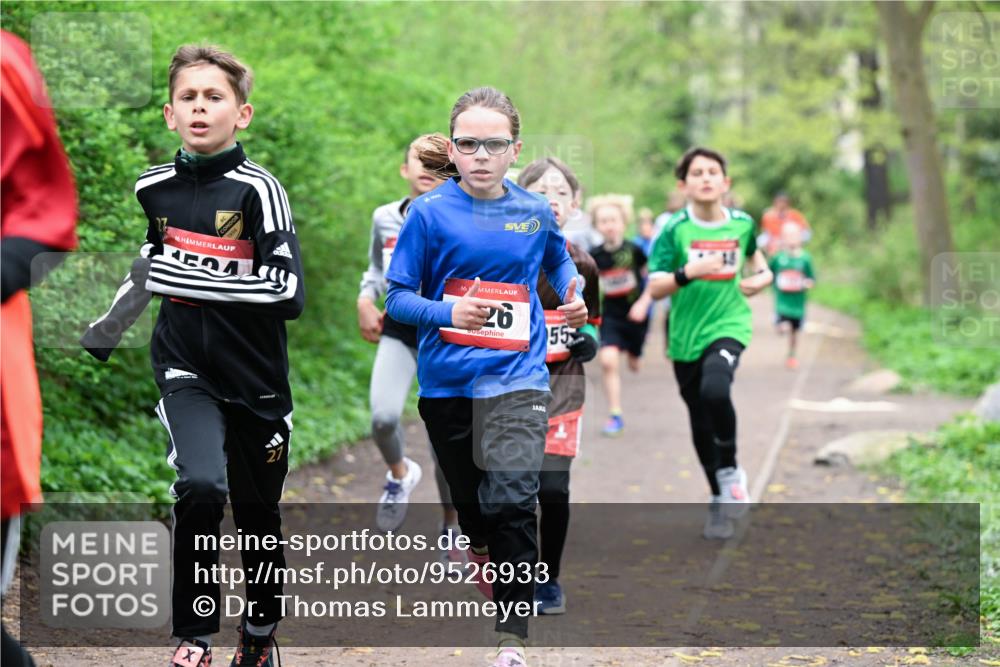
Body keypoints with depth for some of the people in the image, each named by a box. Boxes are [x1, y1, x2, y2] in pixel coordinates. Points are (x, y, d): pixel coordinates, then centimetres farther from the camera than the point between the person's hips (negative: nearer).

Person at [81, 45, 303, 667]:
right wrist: (109, 326, 20)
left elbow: (288, 291, -22)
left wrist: (186, 278, -24)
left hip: (256, 380, -1)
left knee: (259, 515, 12)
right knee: (201, 487, -24)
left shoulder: (258, 189, -12)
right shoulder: (153, 188, 1)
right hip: (186, 370, 1)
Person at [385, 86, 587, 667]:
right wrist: (449, 313, -23)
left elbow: (559, 260, 25)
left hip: (517, 378, -1)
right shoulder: (430, 213, -6)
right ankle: (482, 553, 52)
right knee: (468, 498, 17)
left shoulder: (536, 212, 2)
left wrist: (573, 297, 6)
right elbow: (398, 297, -6)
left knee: (512, 503, -16)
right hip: (447, 380, 1)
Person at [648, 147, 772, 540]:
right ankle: (720, 500, 29)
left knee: (715, 390, -31)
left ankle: (730, 471, -8)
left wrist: (760, 278, 4)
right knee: (700, 424, 10)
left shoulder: (742, 224, 1)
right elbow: (655, 288, -11)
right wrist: (688, 272, -28)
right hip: (686, 336, 1)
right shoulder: (674, 229, -6)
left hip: (728, 326, -1)